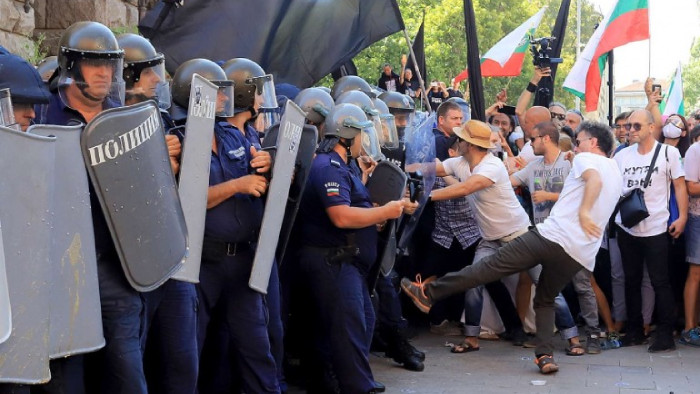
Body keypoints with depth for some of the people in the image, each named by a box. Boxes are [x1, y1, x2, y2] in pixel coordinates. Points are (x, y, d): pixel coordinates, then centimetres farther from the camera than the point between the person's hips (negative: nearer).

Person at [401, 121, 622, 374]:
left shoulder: (586, 159, 4)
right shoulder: (617, 175, 27)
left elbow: (594, 180, -20)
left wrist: (584, 211, -28)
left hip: (551, 236, -7)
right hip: (579, 255, 7)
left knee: (491, 266, -3)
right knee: (545, 300, 24)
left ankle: (428, 293, 0)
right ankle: (545, 355, 7)